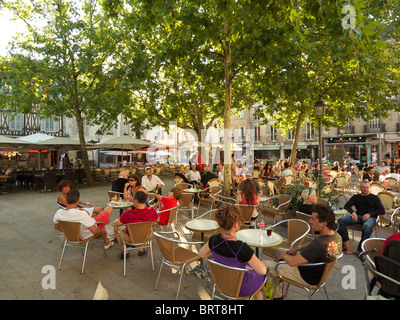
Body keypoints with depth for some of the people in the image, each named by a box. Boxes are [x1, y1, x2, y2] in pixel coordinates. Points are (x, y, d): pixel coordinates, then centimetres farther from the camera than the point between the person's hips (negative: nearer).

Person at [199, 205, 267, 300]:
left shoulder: (214, 239, -21)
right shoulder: (242, 248, -38)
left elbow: (201, 254, -2)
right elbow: (262, 270, -25)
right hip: (241, 288, -4)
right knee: (261, 276, 28)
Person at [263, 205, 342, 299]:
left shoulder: (320, 244, -38)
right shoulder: (336, 235, -10)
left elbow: (292, 262, -32)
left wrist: (283, 255, -11)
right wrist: (298, 248, 1)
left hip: (307, 278, -9)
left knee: (264, 265, -3)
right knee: (279, 251, 22)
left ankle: (277, 294, 22)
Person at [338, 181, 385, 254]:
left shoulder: (374, 197, 17)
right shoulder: (356, 197, 23)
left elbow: (382, 211, 7)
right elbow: (346, 206, 10)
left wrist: (370, 214, -11)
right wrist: (353, 212, -13)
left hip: (370, 217, -3)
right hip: (358, 216, 3)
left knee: (367, 226, -41)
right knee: (341, 220, -26)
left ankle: (360, 249, -31)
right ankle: (348, 247, -29)